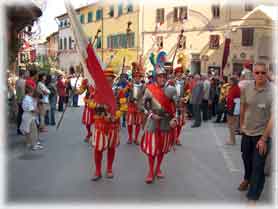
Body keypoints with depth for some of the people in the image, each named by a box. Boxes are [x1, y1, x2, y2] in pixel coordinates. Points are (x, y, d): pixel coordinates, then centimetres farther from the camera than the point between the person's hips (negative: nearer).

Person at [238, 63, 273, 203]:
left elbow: (273, 117, -20)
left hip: (262, 133, -4)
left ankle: (252, 197, 18)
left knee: (258, 166, 3)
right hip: (247, 131, 4)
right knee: (246, 158, 24)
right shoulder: (246, 88, -9)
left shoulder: (272, 91, -21)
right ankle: (247, 178, 54)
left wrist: (264, 138, -20)